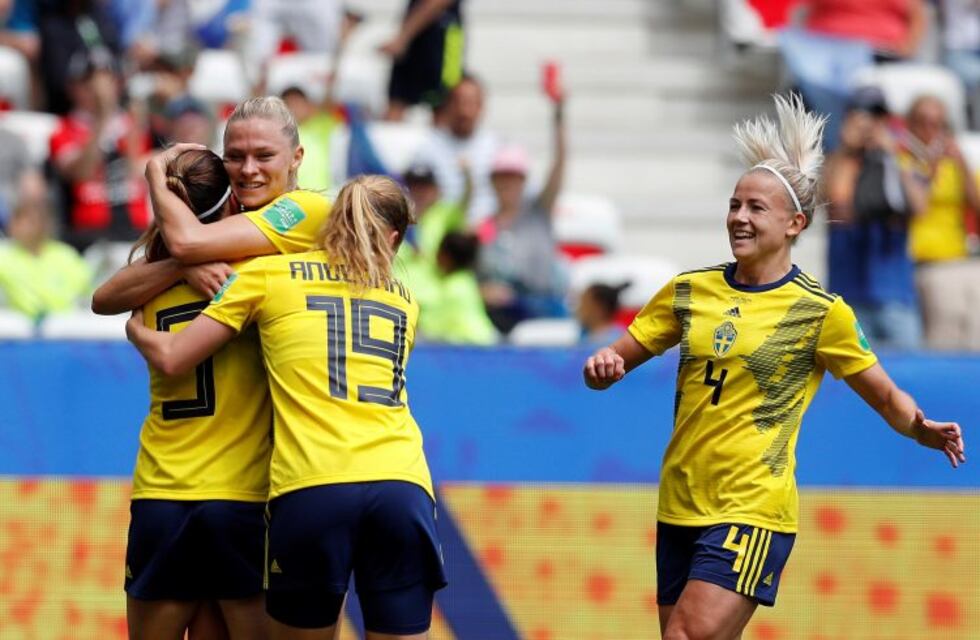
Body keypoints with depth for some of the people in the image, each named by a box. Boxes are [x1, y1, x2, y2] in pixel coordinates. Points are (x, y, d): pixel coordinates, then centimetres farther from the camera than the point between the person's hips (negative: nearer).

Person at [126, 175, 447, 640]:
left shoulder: (267, 274, 14)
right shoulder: (405, 302, 24)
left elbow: (171, 357, 13)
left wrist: (135, 326, 34)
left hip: (312, 489, -2)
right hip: (402, 487, 2)